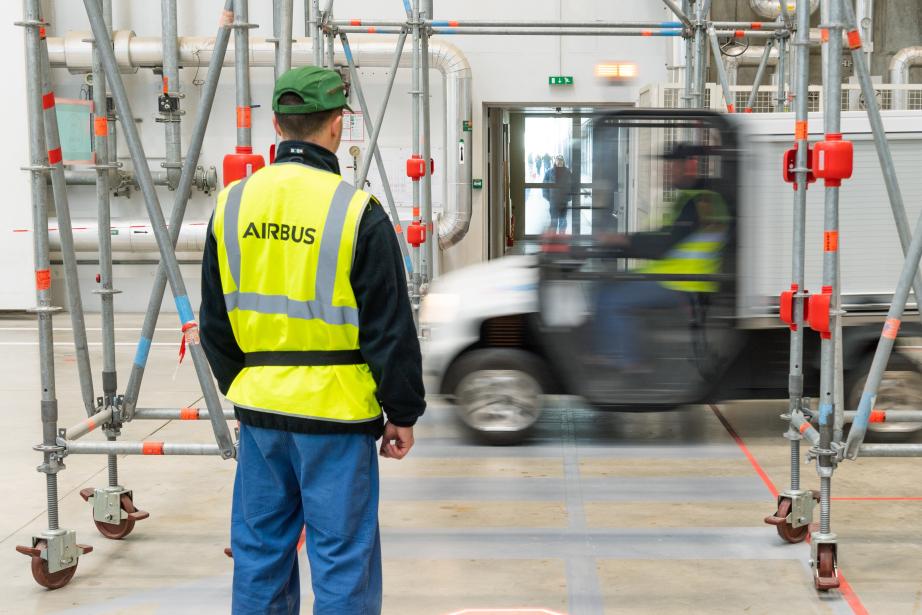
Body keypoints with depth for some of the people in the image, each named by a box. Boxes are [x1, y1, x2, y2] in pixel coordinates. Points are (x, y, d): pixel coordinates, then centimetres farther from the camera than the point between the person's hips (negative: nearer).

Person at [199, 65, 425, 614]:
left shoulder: (233, 204, 3)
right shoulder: (356, 211, -13)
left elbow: (215, 320, 11)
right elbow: (391, 327, -10)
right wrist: (403, 413, 0)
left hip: (259, 405, 5)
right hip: (335, 409, -5)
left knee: (259, 549, 16)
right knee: (342, 556, 4)